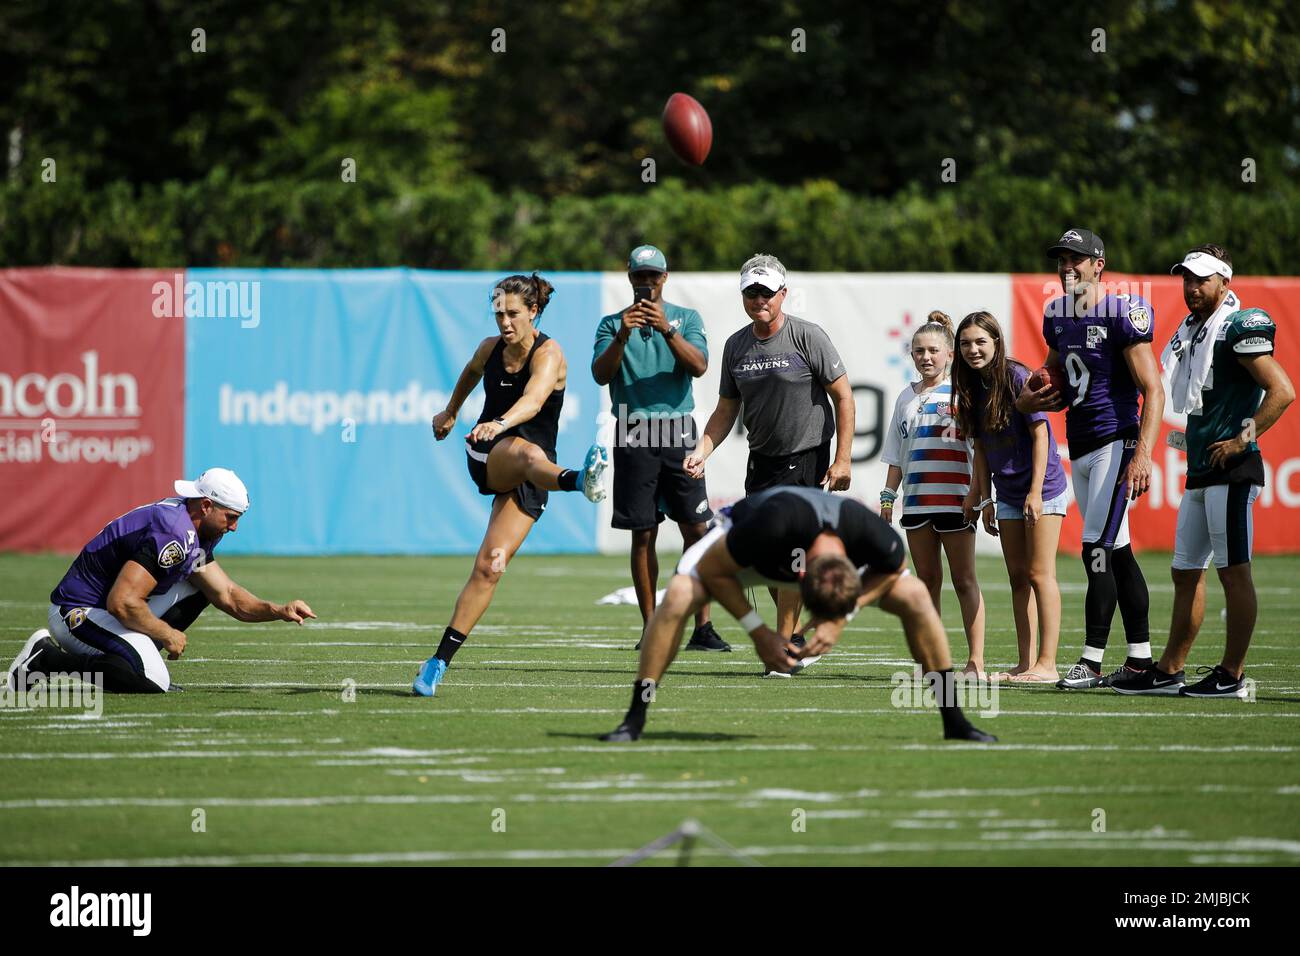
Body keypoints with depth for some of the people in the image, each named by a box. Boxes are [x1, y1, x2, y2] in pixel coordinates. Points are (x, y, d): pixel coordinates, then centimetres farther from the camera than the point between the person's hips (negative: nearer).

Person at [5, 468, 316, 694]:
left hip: (104, 604, 10)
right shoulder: (174, 536, -24)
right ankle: (46, 658, -12)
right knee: (153, 682, -25)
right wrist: (167, 635, -14)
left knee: (196, 587, 11)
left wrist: (278, 611, -1)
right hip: (78, 613, -10)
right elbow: (122, 603, -29)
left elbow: (228, 596, 14)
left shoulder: (196, 534, 8)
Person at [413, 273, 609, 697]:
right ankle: (577, 480, -76)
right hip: (487, 455, 2)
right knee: (529, 452, -38)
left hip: (528, 480, -2)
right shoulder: (490, 348, 3)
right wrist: (451, 412, 44)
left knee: (490, 566, -15)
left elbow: (533, 401, -35)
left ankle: (439, 662, -10)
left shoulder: (548, 353, -13)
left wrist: (501, 423, -54)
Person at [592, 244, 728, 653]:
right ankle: (650, 629, 3)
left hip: (678, 432, 0)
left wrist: (666, 329, -19)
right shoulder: (612, 324, 12)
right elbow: (601, 374, -4)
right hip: (634, 435, 0)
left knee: (697, 528, -6)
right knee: (643, 534, -1)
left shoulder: (686, 318, 11)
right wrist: (623, 335, -19)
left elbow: (699, 366, -6)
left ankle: (702, 627, -5)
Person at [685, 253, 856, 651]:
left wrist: (843, 459, -13)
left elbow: (843, 397, -8)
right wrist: (701, 451, -2)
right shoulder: (736, 346, 6)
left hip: (807, 459, -6)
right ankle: (793, 633, 23)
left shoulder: (808, 337, -10)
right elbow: (726, 410, 13)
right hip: (761, 461, 6)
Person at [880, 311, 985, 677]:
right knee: (927, 580, 8)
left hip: (954, 497, -5)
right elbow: (897, 456, 19)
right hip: (916, 501, 5)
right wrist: (888, 496, 12)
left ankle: (976, 661, -4)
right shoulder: (907, 398, 15)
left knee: (964, 581, -4)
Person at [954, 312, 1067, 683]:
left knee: (1039, 573, -9)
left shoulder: (1017, 377, -14)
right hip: (1007, 494, 8)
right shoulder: (973, 387, 6)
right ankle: (1026, 662, 10)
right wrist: (983, 498, 9)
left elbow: (1039, 433, -15)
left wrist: (1036, 491, -19)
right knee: (1018, 577, 7)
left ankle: (1046, 664, -10)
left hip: (1041, 488, -8)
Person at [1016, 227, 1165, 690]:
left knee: (1098, 551, -11)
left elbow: (1153, 391, -15)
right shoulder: (1058, 315, 12)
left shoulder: (1122, 314, -12)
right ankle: (1140, 658, 15)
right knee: (1117, 552, 11)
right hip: (1079, 446, 8)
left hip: (1115, 443, -8)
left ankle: (1092, 660, -10)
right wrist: (1029, 400, 6)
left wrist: (1142, 454, -23)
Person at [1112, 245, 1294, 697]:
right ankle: (1169, 672, 17)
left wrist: (1242, 439, -17)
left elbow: (1282, 391, -17)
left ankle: (1232, 674, -1)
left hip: (1232, 471, -10)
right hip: (1200, 472, 10)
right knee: (1187, 572, 12)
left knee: (1234, 571, -5)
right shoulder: (1191, 333, 16)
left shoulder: (1239, 328, -11)